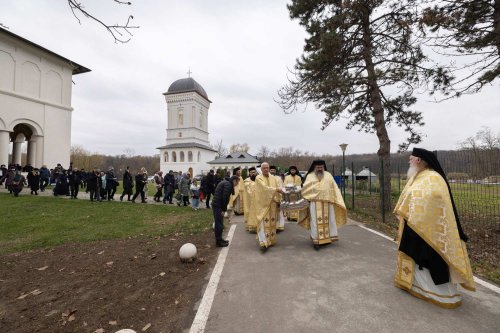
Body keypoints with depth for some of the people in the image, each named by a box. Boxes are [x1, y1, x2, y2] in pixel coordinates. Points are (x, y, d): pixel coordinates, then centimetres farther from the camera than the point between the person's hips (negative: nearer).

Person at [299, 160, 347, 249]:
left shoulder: (328, 175, 8)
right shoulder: (310, 176, 3)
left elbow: (334, 189, 9)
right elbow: (305, 189, 3)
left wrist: (338, 201, 4)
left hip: (327, 202, 3)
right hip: (314, 202, -2)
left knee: (327, 220, 10)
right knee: (316, 221, -4)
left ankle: (327, 238, 24)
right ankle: (316, 240, 0)